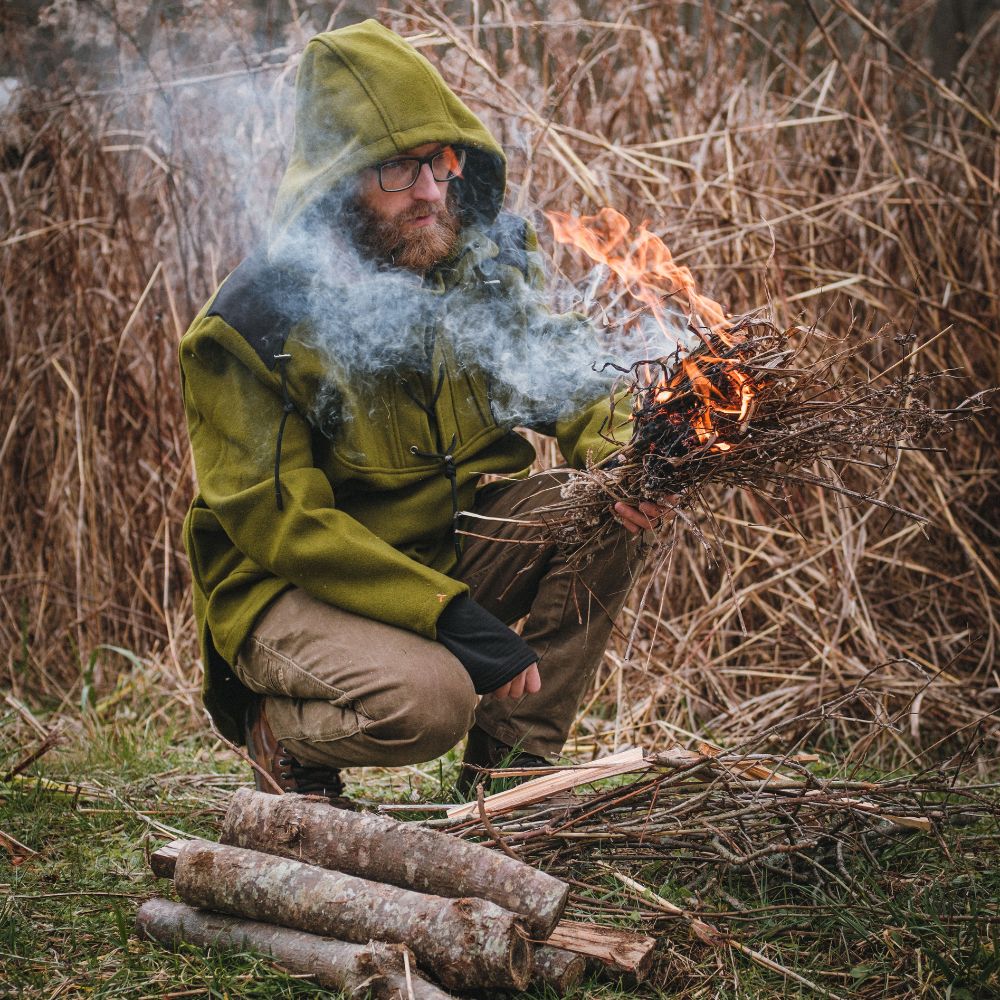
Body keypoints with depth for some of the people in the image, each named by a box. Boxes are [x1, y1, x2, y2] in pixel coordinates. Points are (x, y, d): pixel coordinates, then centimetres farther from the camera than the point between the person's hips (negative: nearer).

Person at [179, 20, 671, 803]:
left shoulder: (483, 260, -4)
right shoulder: (252, 325, -20)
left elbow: (569, 379, 6)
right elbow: (282, 523, -22)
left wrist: (620, 461, -20)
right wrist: (452, 617, -29)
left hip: (451, 544, 6)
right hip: (293, 588, -6)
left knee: (609, 509, -16)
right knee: (428, 700, -34)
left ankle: (513, 754, -2)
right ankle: (282, 731, 2)